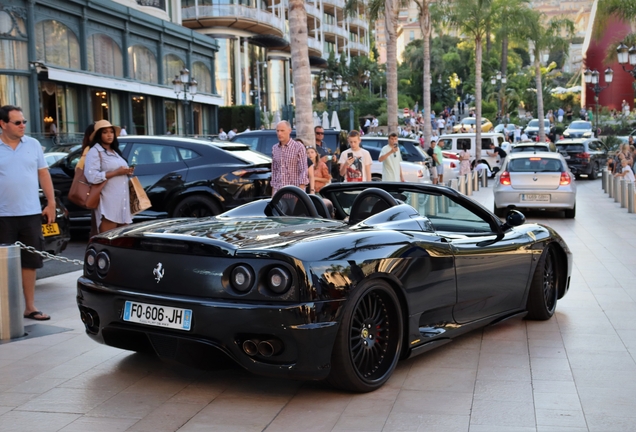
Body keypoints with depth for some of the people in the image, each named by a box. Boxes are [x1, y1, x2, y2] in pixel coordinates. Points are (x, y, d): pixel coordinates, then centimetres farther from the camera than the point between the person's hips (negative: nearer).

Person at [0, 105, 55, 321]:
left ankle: (30, 307, 18)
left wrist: (51, 203, 4)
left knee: (30, 262, 8)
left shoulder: (33, 144, 6)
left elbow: (43, 174, 9)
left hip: (31, 213, 3)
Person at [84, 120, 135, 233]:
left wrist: (127, 172, 12)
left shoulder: (115, 151, 22)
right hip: (108, 203, -8)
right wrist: (116, 172, -15)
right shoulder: (95, 152, -4)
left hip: (123, 200, 8)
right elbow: (91, 176, -17)